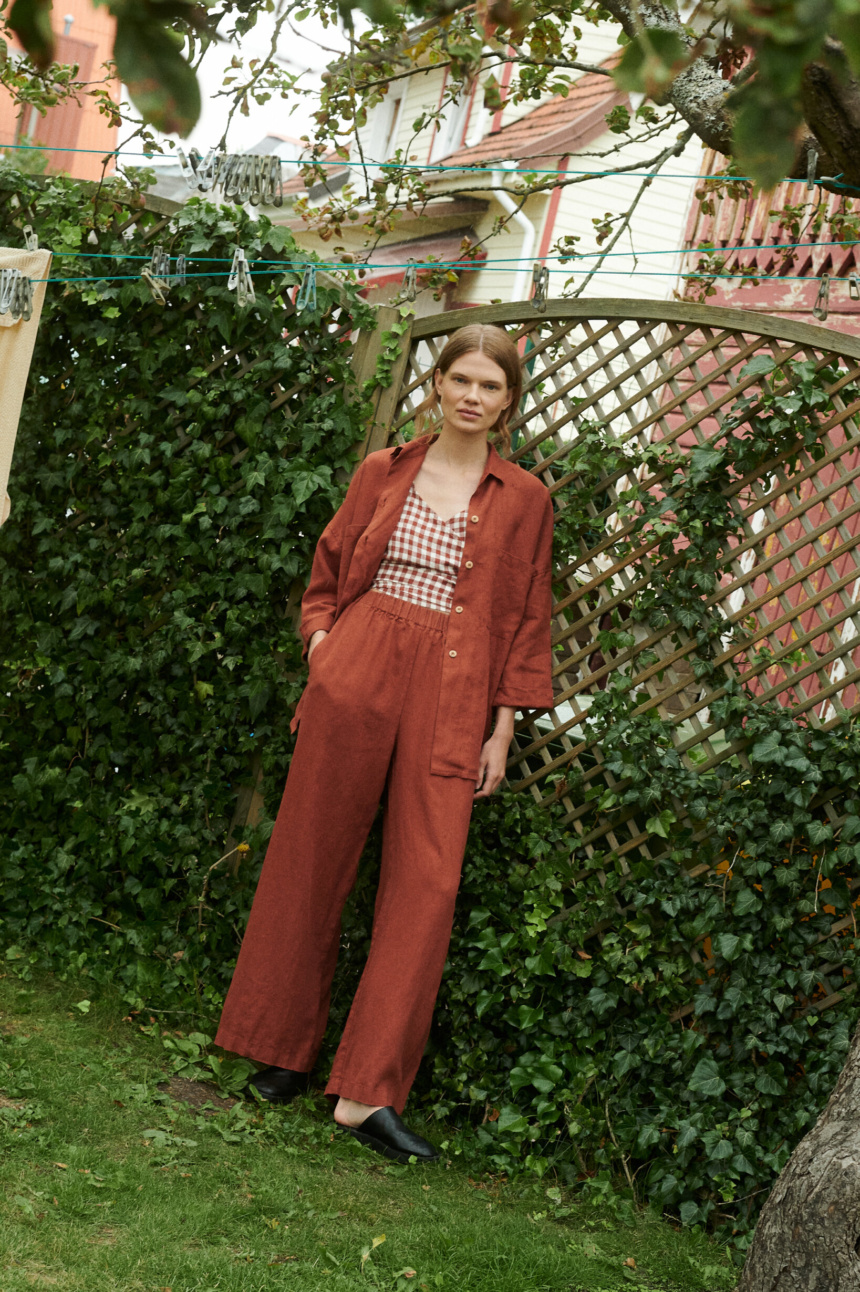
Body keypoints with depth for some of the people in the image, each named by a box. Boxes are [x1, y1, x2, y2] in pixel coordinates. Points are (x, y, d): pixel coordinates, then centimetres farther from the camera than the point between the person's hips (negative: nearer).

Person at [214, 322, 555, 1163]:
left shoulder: (523, 499, 7)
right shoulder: (384, 472, 10)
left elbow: (525, 621, 8)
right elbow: (328, 571, 16)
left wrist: (502, 731, 3)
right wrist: (322, 646, 0)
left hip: (451, 699, 0)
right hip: (355, 679, 1)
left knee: (427, 883, -7)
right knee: (311, 859, 5)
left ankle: (368, 1092, -2)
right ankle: (284, 1052, 21)